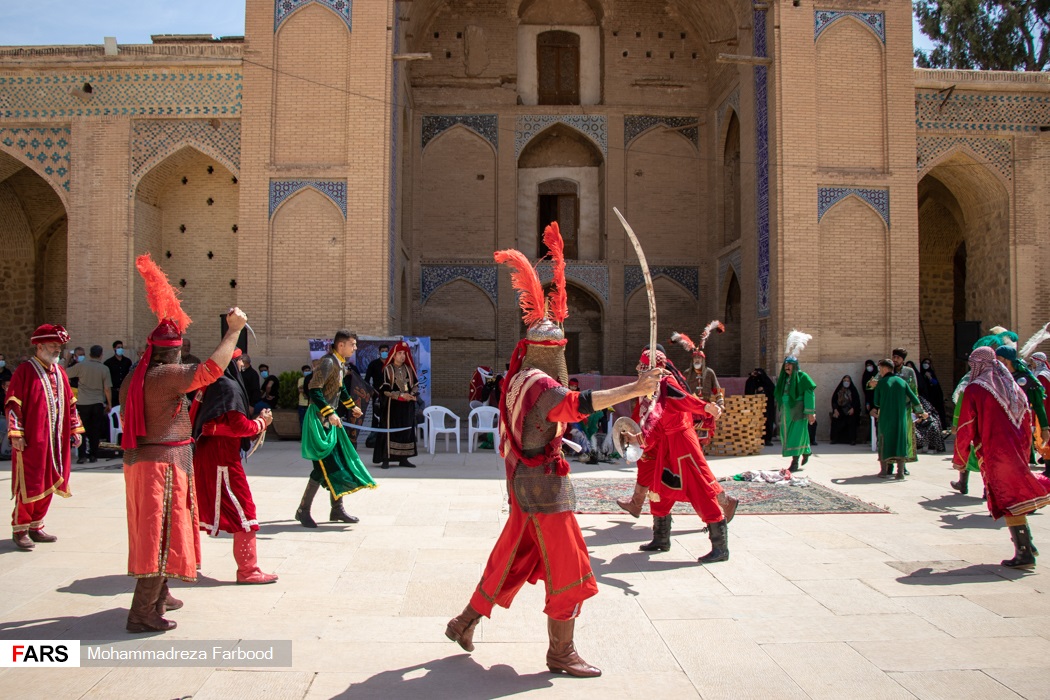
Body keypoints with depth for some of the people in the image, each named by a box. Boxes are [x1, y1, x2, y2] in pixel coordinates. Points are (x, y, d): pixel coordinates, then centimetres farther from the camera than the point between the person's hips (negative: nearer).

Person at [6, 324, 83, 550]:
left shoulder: (59, 372, 13)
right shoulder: (25, 371, -7)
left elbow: (70, 402, 18)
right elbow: (12, 404, -10)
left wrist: (75, 428, 14)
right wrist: (15, 434, -16)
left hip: (55, 440, 7)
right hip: (31, 440, -6)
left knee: (48, 484, 10)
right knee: (29, 484, -2)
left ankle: (36, 526, 21)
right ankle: (20, 529, 10)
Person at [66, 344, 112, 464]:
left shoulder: (81, 366, -4)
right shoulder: (104, 369, -3)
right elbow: (107, 389, -4)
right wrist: (109, 404, 6)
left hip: (82, 403, 0)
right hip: (98, 403, 0)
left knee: (82, 430, 7)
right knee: (95, 431, 7)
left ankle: (81, 456, 1)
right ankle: (93, 456, 9)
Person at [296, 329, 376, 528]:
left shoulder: (340, 363, 10)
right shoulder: (328, 362, -18)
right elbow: (314, 390, -26)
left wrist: (351, 407, 32)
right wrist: (330, 413, -32)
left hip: (330, 421, 10)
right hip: (319, 420, -10)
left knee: (340, 462, 11)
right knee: (325, 466, -8)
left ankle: (337, 510, 20)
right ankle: (303, 510, 5)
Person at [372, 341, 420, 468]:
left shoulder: (409, 369, 11)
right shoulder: (387, 369, -3)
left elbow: (416, 385, 12)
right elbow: (385, 389, -9)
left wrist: (412, 395, -9)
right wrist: (401, 395, -17)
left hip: (407, 406, 5)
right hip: (392, 406, -5)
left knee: (406, 430, 6)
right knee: (390, 430, -7)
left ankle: (403, 459, 12)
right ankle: (385, 459, -6)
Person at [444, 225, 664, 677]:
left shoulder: (520, 377, 10)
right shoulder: (539, 384, -21)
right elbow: (577, 404, -38)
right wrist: (637, 388, -42)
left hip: (525, 482, 10)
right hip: (542, 486, -10)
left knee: (513, 556, 20)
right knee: (566, 568, -1)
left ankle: (466, 622, 31)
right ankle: (561, 653, 9)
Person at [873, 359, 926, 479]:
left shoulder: (881, 383, -2)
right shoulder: (902, 381, 6)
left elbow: (876, 402, 0)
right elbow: (914, 398, 8)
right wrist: (922, 412, 20)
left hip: (885, 417, -2)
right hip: (901, 417, 2)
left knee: (884, 442, 8)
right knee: (900, 442, 6)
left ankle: (884, 470, 7)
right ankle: (900, 472, 1)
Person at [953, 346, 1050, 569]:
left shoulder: (973, 389, -7)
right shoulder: (1014, 387, 12)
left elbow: (965, 429, -8)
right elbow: (1027, 421, 13)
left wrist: (959, 460, 0)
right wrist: (1023, 451, 21)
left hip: (993, 455, -6)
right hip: (1017, 453, 6)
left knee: (1007, 501, -2)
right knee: (1016, 494, 21)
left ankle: (1024, 553, -2)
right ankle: (1026, 543, 20)